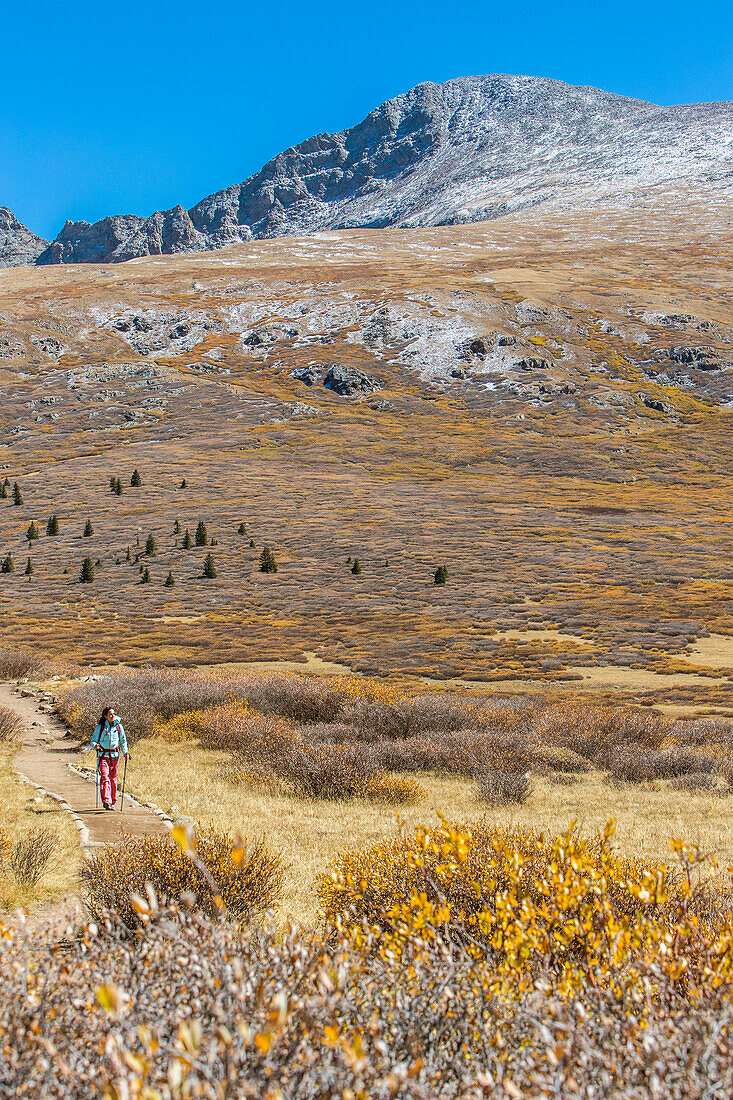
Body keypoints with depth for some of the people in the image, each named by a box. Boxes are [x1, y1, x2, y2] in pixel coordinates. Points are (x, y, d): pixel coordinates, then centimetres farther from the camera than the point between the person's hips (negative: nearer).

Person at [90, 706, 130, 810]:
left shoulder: (119, 727, 5)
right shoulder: (100, 727, 0)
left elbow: (123, 740, 12)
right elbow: (93, 740, 3)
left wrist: (125, 752, 0)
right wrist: (95, 745, -19)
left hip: (115, 755, 2)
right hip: (103, 755, -2)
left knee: (113, 779, 7)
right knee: (104, 777, -16)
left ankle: (112, 802, 18)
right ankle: (106, 801, -26)